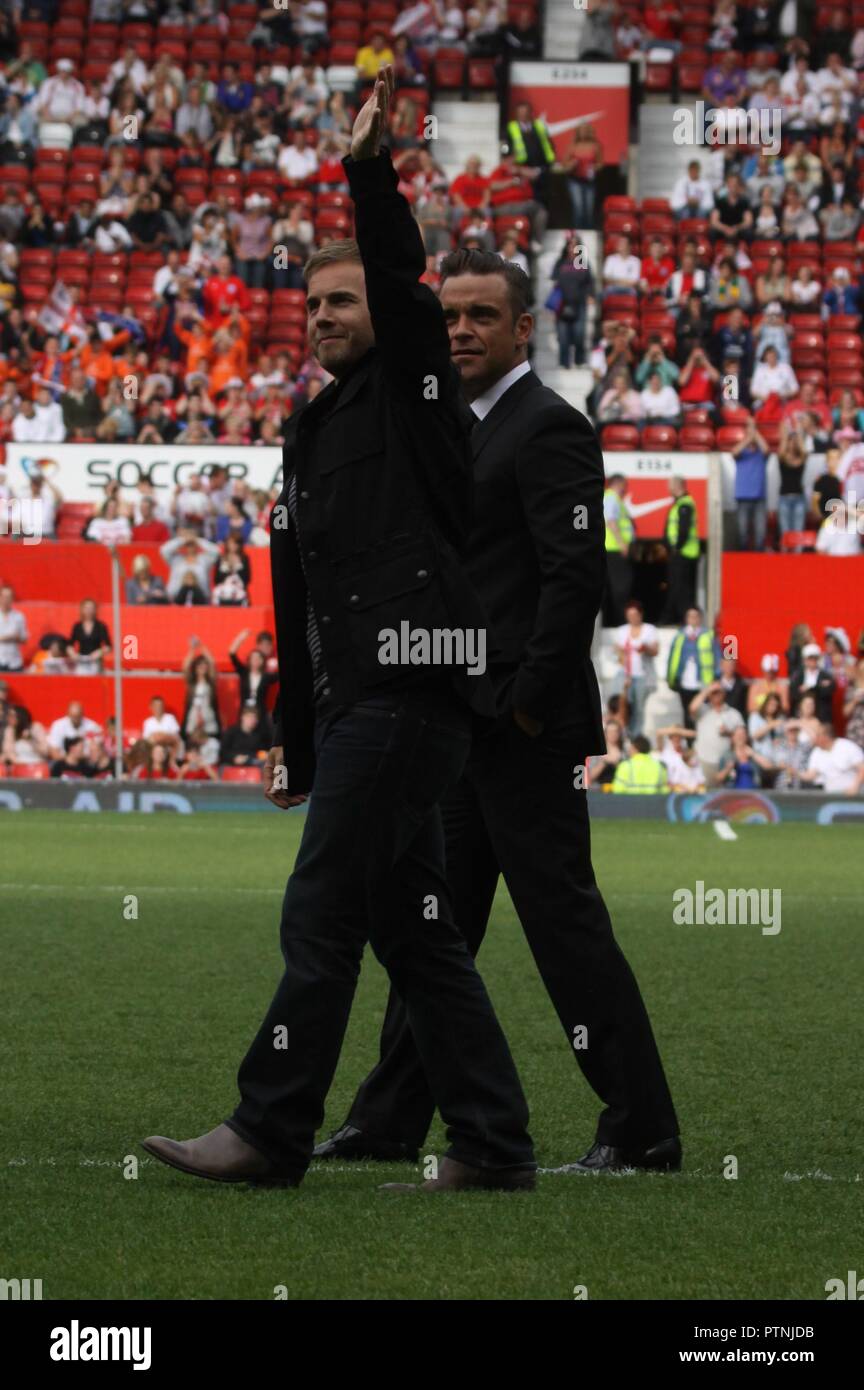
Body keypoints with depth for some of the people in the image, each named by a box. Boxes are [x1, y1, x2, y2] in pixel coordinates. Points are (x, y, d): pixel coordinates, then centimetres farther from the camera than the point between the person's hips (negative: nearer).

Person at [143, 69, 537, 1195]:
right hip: (354, 702, 9)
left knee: (323, 914, -10)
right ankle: (493, 1146, 9)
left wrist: (371, 169, -27)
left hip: (411, 695, -9)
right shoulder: (310, 433, 23)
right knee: (415, 930, 7)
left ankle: (270, 1132, -9)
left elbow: (404, 282, -18)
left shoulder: (410, 386, 2)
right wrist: (297, 739, 23)